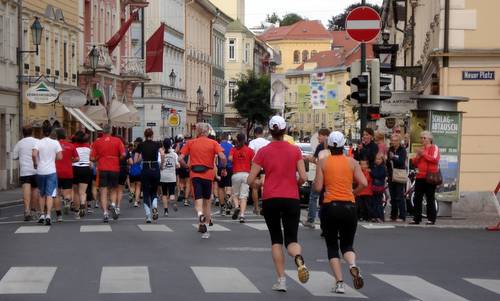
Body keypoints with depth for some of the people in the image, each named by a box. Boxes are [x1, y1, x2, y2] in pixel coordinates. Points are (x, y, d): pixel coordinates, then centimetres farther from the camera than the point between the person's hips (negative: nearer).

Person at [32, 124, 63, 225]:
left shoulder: (38, 143, -3)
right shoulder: (55, 143, -3)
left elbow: (34, 154, -17)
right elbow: (60, 157, -7)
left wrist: (35, 164, 1)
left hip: (40, 171, 1)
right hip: (51, 171, -1)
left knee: (42, 194, 17)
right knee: (50, 194, -3)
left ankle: (42, 215, 18)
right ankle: (48, 215, -17)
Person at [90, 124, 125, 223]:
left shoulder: (97, 142, 1)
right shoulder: (117, 141, 1)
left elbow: (92, 158, -2)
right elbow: (123, 154, -7)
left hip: (102, 169, 0)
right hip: (114, 169, 0)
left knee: (103, 192, 1)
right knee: (114, 189, 17)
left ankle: (105, 213, -9)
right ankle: (113, 205, -10)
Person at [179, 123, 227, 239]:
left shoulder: (190, 143, 5)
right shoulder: (213, 143, 2)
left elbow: (180, 159, -2)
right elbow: (222, 157, -11)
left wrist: (187, 167, 14)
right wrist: (223, 169, 5)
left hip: (195, 174, 0)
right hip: (208, 175, 1)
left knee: (198, 199, 0)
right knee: (207, 201, 13)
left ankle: (200, 213, -34)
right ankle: (205, 228, 10)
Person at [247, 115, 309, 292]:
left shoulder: (263, 152, -2)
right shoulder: (295, 150, 0)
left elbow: (250, 180, -4)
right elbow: (303, 178, -4)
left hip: (270, 199, 0)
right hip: (291, 199, 0)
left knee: (276, 239, 14)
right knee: (291, 239, 7)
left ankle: (281, 280, 6)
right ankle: (299, 259, -29)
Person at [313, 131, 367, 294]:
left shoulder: (323, 162, 0)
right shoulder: (352, 162, 4)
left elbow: (318, 187, -5)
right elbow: (363, 183, -4)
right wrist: (353, 193, 12)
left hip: (329, 207, -1)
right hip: (349, 207, 1)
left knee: (332, 246, 11)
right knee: (347, 244, 15)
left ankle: (339, 282, -1)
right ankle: (353, 266, -18)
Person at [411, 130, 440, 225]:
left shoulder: (434, 147, 1)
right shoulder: (421, 149, 20)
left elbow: (435, 159, -15)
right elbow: (415, 163, 19)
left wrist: (423, 154, -16)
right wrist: (418, 156, -2)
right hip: (420, 176, 7)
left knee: (430, 199, -4)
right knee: (417, 199, 4)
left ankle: (431, 219, 1)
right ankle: (416, 219, 9)